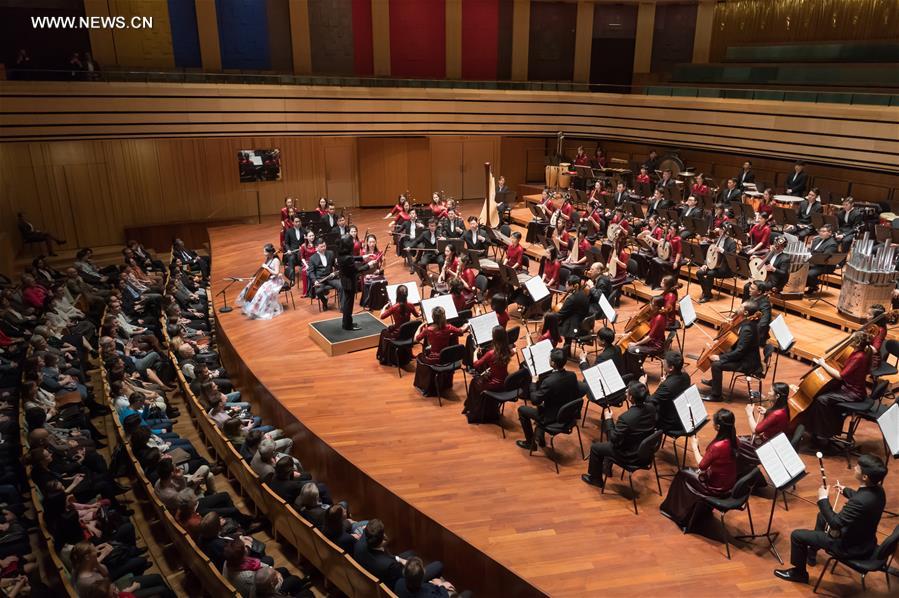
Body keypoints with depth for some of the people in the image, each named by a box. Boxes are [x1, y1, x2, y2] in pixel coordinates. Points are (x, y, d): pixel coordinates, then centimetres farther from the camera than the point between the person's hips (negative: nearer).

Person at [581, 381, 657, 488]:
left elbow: (614, 438, -22)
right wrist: (643, 386, 19)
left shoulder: (626, 418, -37)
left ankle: (595, 478, 34)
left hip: (631, 456, -7)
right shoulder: (651, 408, -16)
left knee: (595, 447, 14)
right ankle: (606, 469, 48)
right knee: (613, 441, 32)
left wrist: (608, 419, -12)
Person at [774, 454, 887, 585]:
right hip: (865, 539, 9)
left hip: (851, 546, -9)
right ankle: (811, 552, 49)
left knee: (797, 535, -1)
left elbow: (835, 524, -31)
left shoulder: (860, 501, -38)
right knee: (822, 515, 31)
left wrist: (823, 499, -23)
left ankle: (799, 573, 23)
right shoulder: (877, 489, -9)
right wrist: (846, 491, 11)